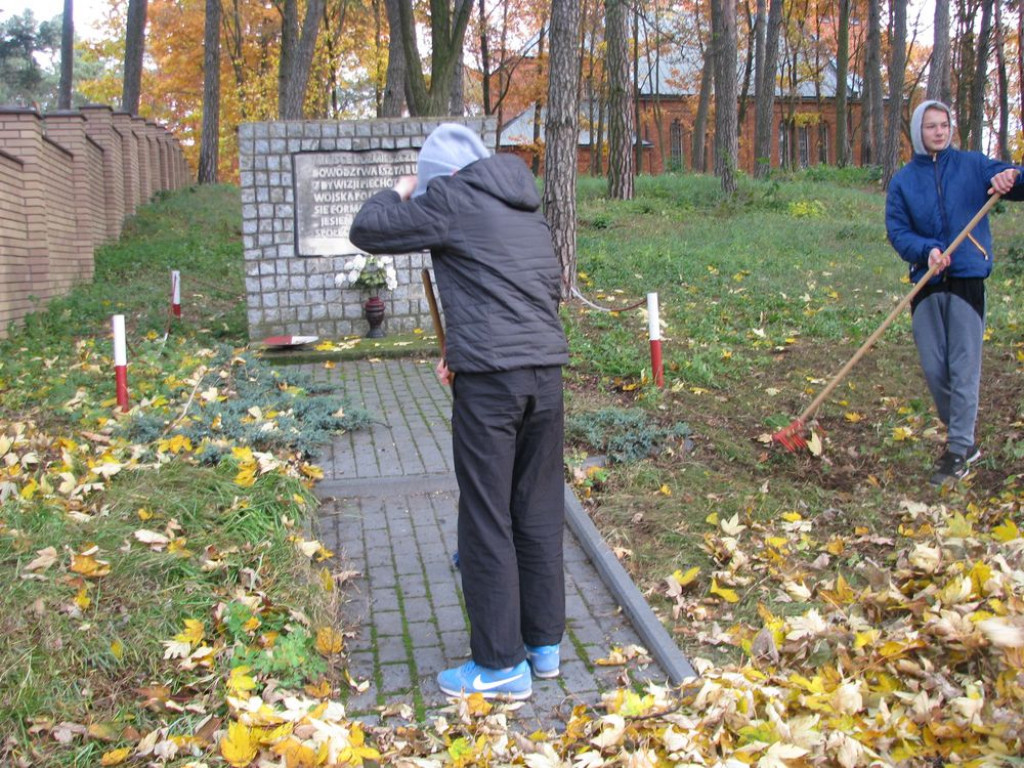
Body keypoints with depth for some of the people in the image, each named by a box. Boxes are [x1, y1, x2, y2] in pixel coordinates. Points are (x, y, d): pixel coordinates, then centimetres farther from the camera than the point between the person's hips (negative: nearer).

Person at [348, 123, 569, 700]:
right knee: (540, 512, 15)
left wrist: (399, 193, 21)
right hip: (547, 370, 7)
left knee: (486, 522, 2)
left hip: (489, 379, -7)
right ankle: (546, 643, 25)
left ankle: (501, 665, 9)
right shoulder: (528, 206, 19)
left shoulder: (451, 199, -3)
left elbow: (368, 230, 1)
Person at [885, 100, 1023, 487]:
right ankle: (963, 435, 26)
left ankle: (960, 450, 4)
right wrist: (926, 250, -19)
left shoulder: (973, 165, 3)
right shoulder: (903, 179, 6)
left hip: (967, 280, -2)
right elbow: (896, 229, 0)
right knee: (934, 369, 6)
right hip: (926, 283, 2)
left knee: (964, 369, -4)